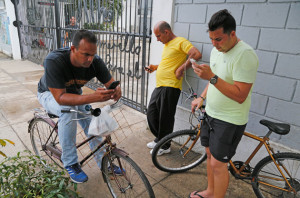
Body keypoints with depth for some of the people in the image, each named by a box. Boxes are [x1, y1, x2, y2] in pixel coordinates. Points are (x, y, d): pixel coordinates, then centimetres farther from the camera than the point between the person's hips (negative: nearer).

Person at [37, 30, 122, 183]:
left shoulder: (95, 61, -26)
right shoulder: (54, 61, -39)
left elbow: (111, 83, -19)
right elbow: (60, 97, -42)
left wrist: (116, 91, -45)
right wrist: (93, 97, -56)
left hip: (74, 93, 4)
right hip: (50, 94, -4)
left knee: (91, 124, -6)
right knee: (69, 110, -35)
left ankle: (103, 163, 16)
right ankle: (70, 163, -18)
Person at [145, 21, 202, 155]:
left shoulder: (180, 42, -8)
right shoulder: (167, 45, 21)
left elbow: (197, 55, -21)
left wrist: (181, 69, -18)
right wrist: (155, 67, 16)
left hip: (170, 87, -9)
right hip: (159, 86, 10)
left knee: (165, 118, 1)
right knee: (151, 114, 13)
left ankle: (165, 146, 20)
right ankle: (159, 139, 32)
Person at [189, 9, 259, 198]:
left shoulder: (245, 54, -23)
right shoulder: (216, 50, 5)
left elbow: (240, 96, -27)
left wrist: (212, 77, -32)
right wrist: (202, 98, 9)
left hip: (230, 120, -8)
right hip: (211, 113, 9)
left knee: (218, 163, -1)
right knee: (210, 154, 19)